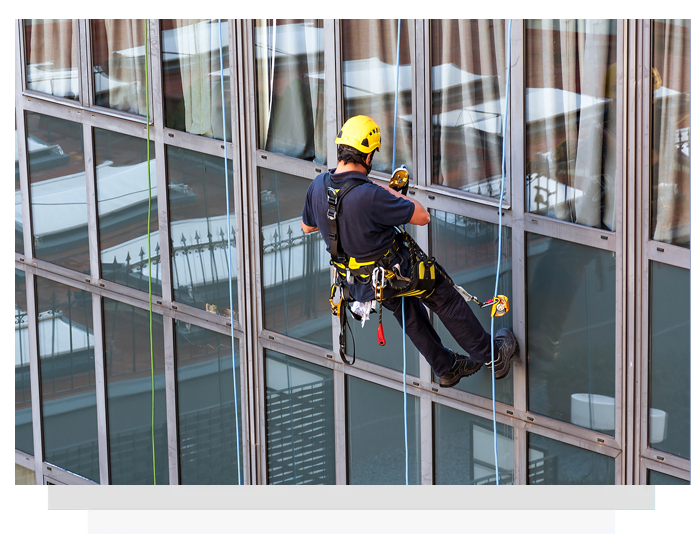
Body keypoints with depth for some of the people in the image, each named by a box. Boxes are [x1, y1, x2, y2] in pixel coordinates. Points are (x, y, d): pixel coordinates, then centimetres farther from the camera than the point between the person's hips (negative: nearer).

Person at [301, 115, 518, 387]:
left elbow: (306, 226, 6)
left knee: (408, 313, 32)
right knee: (447, 300, 18)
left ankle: (446, 368, 48)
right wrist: (392, 192, -9)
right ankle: (493, 356, 34)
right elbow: (422, 216, -23)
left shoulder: (317, 186, -14)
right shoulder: (371, 196, -35)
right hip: (394, 274, -7)